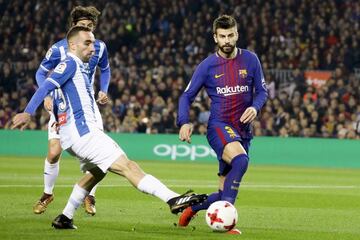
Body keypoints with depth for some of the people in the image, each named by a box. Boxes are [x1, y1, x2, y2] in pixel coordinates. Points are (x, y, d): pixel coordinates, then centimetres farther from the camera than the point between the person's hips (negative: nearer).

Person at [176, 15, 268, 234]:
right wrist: (184, 123, -11)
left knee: (224, 194, 8)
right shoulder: (207, 65, -1)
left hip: (242, 130, 4)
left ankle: (192, 208, 35)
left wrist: (255, 107, -12)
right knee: (240, 160, -36)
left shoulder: (250, 60, 3)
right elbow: (187, 96, 5)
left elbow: (262, 90, 10)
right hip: (219, 126, -4)